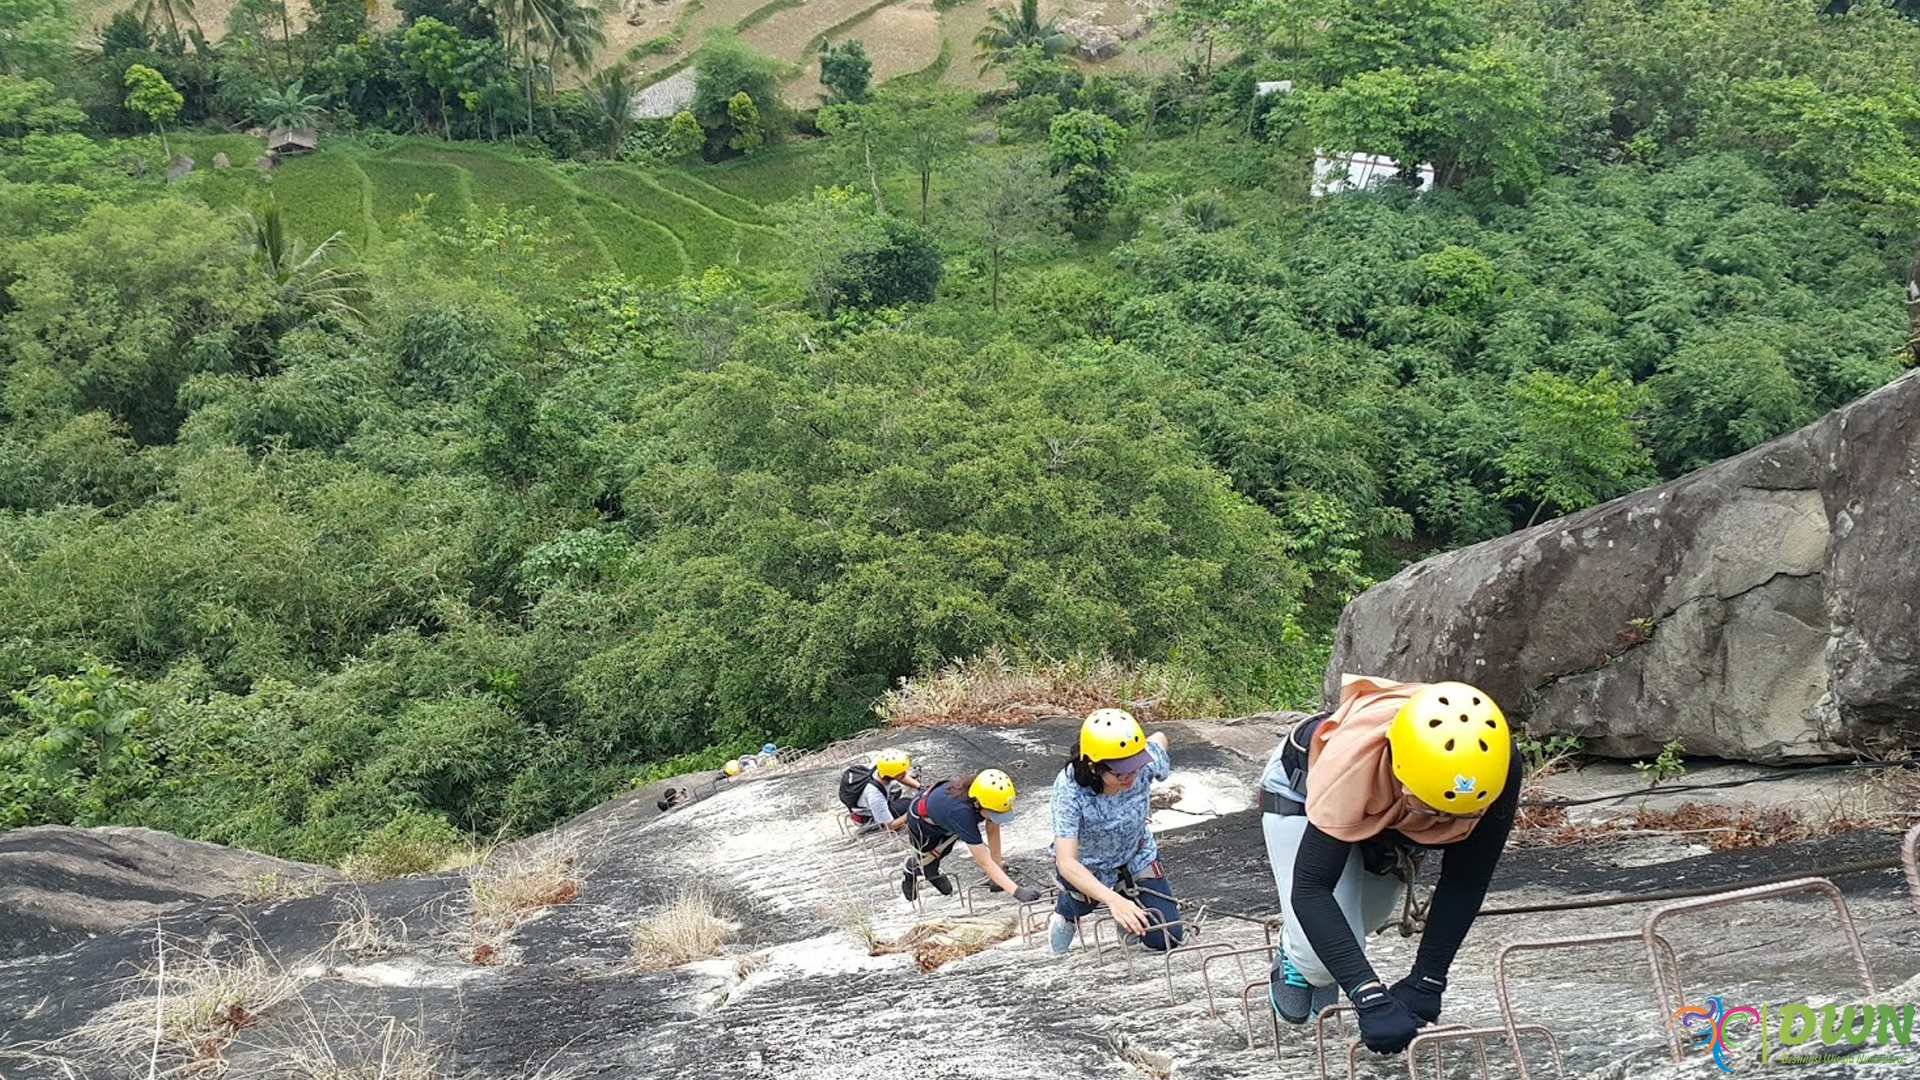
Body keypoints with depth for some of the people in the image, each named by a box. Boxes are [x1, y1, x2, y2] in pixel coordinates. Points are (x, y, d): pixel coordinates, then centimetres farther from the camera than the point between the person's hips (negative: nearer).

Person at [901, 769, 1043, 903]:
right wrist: (1017, 891, -51)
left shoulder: (989, 797, -34)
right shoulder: (961, 812, -50)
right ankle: (912, 866, 40)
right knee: (928, 867, 8)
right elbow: (984, 862, -47)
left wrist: (998, 866, -15)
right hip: (923, 822, -5)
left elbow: (993, 829, -16)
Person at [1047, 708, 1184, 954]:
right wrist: (1113, 900, -58)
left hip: (1136, 857, 3)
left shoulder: (1147, 762, -31)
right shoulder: (1069, 789, -39)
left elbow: (1160, 737, -4)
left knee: (1167, 939, -3)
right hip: (1084, 867, -3)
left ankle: (1128, 917, 30)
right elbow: (1066, 862, -43)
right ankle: (1066, 912, 47)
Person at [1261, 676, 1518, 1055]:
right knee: (1323, 956, -15)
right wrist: (1371, 998, -49)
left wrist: (1427, 981, -27)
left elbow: (1465, 881, -25)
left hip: (1392, 807, 4)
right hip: (1303, 786, -4)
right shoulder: (1352, 763, -48)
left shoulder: (1494, 764, -36)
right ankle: (1294, 959, 21)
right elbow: (1310, 887, -42)